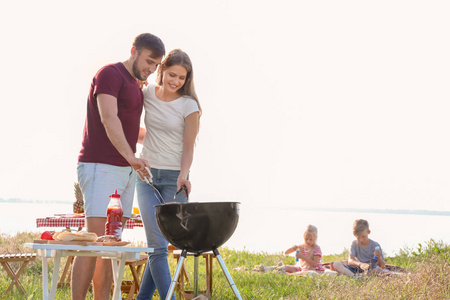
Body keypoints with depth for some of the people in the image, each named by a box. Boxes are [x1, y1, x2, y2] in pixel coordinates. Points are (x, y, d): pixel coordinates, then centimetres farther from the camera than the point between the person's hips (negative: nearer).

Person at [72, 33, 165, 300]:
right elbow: (108, 119, -21)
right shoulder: (110, 74, -6)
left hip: (125, 170, 9)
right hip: (100, 167, -9)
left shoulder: (136, 86, 22)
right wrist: (130, 155, -32)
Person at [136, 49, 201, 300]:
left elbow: (188, 147, -8)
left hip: (174, 177, -2)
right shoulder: (147, 94, 3)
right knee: (157, 245, -9)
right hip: (147, 174, 2)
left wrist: (183, 175, -24)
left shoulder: (188, 105, -6)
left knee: (160, 243, 0)